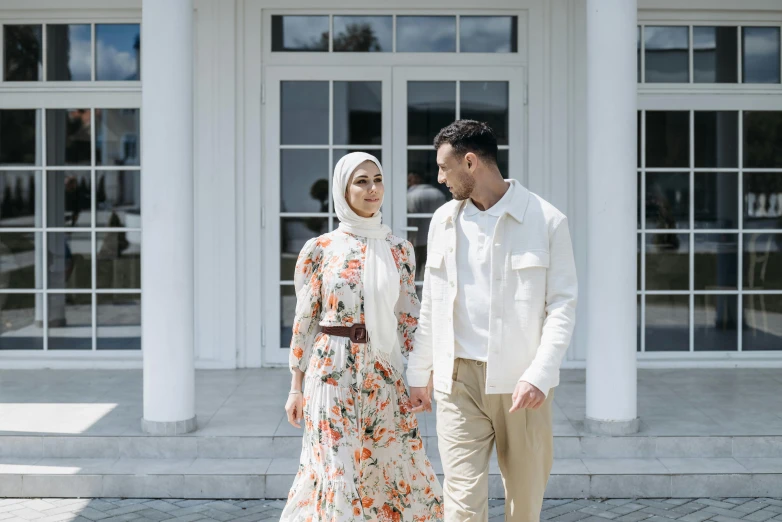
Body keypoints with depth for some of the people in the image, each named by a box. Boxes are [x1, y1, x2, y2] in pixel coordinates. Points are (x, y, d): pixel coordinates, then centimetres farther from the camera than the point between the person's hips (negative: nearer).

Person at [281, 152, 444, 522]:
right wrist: (296, 387, 0)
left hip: (385, 373, 3)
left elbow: (409, 317, 9)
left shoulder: (399, 249, 5)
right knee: (339, 470, 1)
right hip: (334, 371, -3)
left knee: (396, 466, 6)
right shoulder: (319, 249, -3)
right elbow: (304, 320, 0)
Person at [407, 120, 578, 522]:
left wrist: (539, 375, -17)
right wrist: (419, 374, 18)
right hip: (459, 380, 2)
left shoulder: (547, 221, -3)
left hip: (521, 382, -2)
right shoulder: (443, 221, 10)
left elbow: (562, 305, -5)